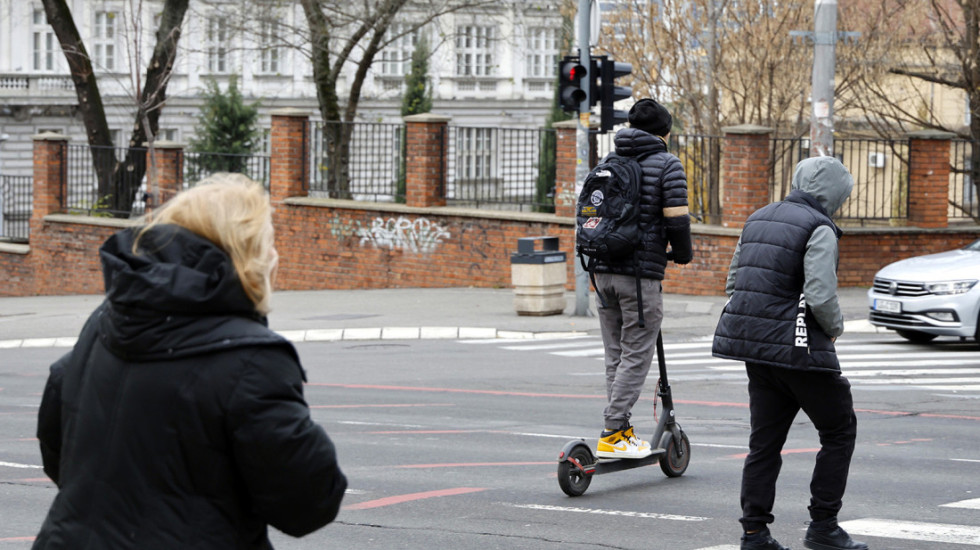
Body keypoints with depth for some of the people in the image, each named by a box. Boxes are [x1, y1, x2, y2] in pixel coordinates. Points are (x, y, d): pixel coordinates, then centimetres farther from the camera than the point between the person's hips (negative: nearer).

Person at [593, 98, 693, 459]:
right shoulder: (667, 165, -5)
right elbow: (676, 219, -12)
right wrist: (683, 254, 6)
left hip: (604, 270, 6)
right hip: (642, 273, -6)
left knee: (615, 355, 13)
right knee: (636, 356, -2)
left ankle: (621, 430, 15)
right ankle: (611, 435, -7)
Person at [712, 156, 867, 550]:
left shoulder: (758, 220, 13)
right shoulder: (819, 229, -11)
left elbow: (734, 284, 17)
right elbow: (821, 296, -20)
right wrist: (835, 327, -1)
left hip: (754, 344, 7)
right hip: (799, 347, -7)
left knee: (765, 439, 12)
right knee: (839, 431, 8)